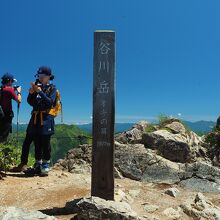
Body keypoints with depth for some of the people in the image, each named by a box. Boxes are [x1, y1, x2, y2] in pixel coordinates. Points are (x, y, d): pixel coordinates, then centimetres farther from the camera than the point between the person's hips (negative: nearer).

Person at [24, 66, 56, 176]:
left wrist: (40, 91, -18)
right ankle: (37, 166, 17)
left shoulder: (52, 88, 2)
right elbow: (31, 102, 9)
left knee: (45, 144, -3)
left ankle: (45, 167, 5)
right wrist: (31, 92, -7)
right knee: (37, 144, 8)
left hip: (46, 119, -5)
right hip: (35, 118, 5)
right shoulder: (37, 87, 15)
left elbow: (50, 102, -14)